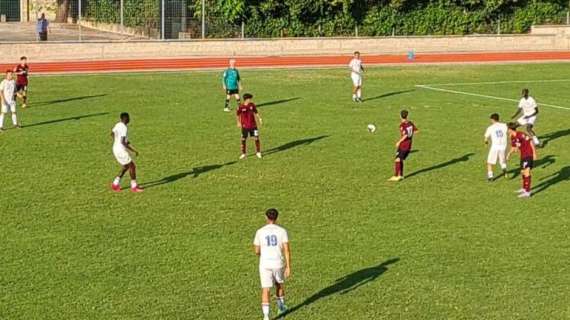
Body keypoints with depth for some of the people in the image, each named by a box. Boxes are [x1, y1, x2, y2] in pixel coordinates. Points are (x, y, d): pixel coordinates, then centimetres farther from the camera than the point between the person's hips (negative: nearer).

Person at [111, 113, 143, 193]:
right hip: (121, 151, -10)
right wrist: (133, 150, -23)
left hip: (116, 149, 10)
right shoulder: (124, 128, -22)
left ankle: (115, 184, 21)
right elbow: (123, 142, -28)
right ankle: (134, 187, 6)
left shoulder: (118, 124, 7)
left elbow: (112, 133, 25)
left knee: (126, 167, 21)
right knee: (132, 166, 0)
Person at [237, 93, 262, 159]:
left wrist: (259, 119, -2)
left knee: (256, 138, 2)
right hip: (245, 126, -2)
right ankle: (244, 154, 18)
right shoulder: (241, 107, -12)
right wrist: (239, 122, 4)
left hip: (253, 125, 2)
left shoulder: (252, 105, -3)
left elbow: (256, 112, 9)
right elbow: (238, 115, 3)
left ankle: (258, 152, 16)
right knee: (243, 140, 5)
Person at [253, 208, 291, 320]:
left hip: (265, 264, -1)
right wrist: (289, 267, -9)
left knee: (265, 290, 0)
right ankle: (281, 307, 43)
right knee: (279, 284, 28)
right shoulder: (282, 231, -5)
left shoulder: (260, 232, -3)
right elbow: (287, 249, -11)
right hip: (278, 263, 1)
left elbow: (257, 251, 5)